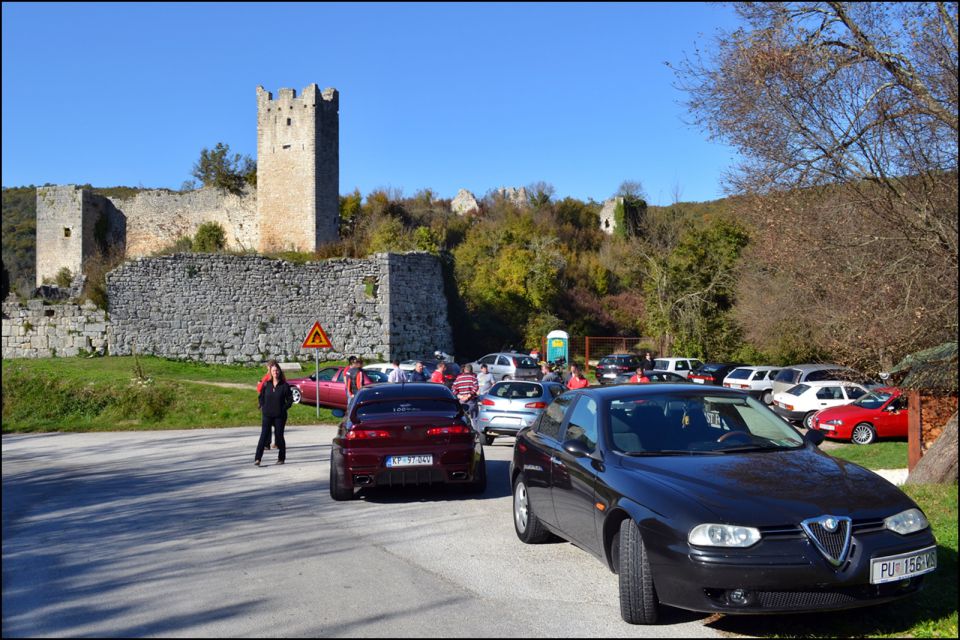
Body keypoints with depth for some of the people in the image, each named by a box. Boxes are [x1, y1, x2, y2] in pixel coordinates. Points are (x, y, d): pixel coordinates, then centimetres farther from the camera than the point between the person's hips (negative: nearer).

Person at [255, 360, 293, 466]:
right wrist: (263, 407, 3)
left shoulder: (284, 385, -3)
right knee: (264, 436, -6)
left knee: (279, 436, 7)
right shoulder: (266, 384, 4)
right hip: (267, 414, 1)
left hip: (280, 415, -1)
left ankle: (281, 458, 19)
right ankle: (257, 458, -10)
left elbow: (290, 400, 0)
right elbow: (261, 397, 14)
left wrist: (283, 408, -7)